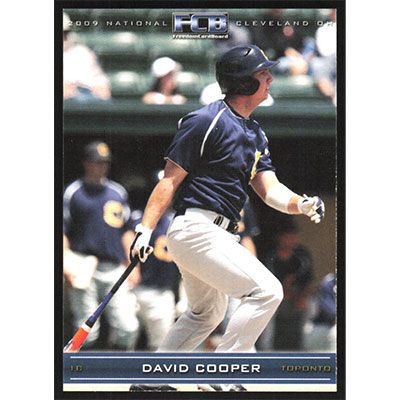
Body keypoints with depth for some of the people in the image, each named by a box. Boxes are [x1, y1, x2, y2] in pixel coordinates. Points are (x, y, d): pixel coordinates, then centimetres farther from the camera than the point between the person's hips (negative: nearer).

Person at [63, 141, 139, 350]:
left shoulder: (118, 192, 16)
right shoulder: (73, 192, 4)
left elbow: (127, 230, 19)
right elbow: (63, 230, 1)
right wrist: (66, 264, -11)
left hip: (114, 269, 4)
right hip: (84, 268, -4)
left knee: (127, 326, -5)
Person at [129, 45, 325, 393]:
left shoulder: (255, 134, 16)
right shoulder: (208, 121, -11)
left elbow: (268, 188, 7)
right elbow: (171, 180, -12)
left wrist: (300, 204, -14)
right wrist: (145, 230, -18)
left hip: (217, 235, 10)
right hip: (197, 229, -10)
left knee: (208, 314, 26)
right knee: (266, 291, -16)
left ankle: (149, 380, 33)